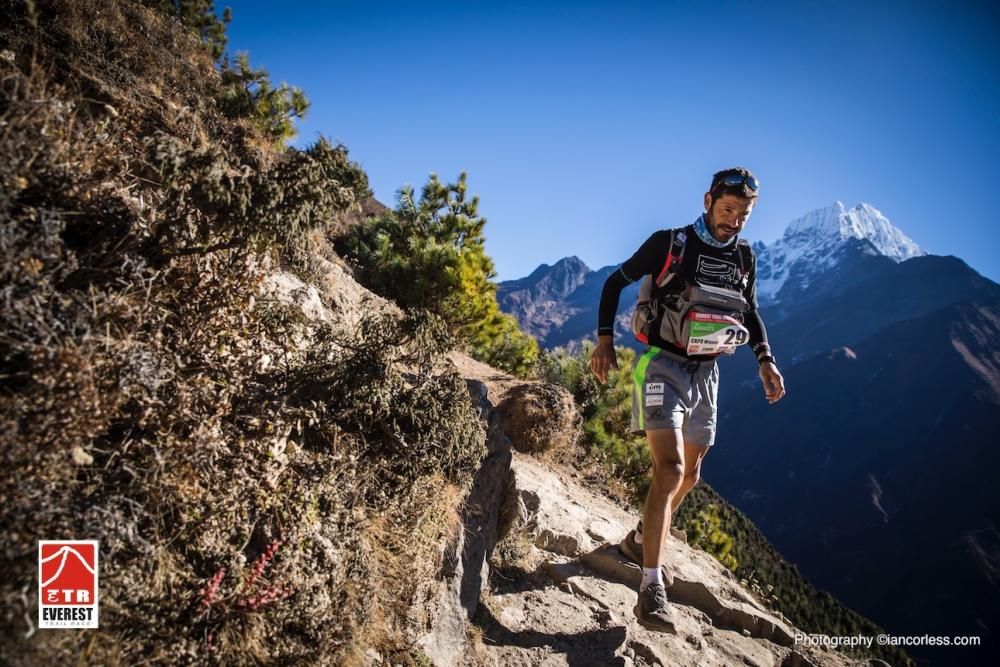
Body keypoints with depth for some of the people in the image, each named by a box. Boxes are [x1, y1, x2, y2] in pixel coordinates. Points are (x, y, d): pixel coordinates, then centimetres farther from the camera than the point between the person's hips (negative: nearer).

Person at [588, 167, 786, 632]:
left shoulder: (744, 258, 7)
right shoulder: (669, 243, -7)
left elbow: (750, 313, 19)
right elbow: (616, 282, -1)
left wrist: (765, 360, 5)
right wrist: (605, 339, -11)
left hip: (706, 372, 6)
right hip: (663, 365, -6)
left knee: (690, 475, 15)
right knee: (670, 469, -21)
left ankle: (640, 541, 38)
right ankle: (651, 588, -19)